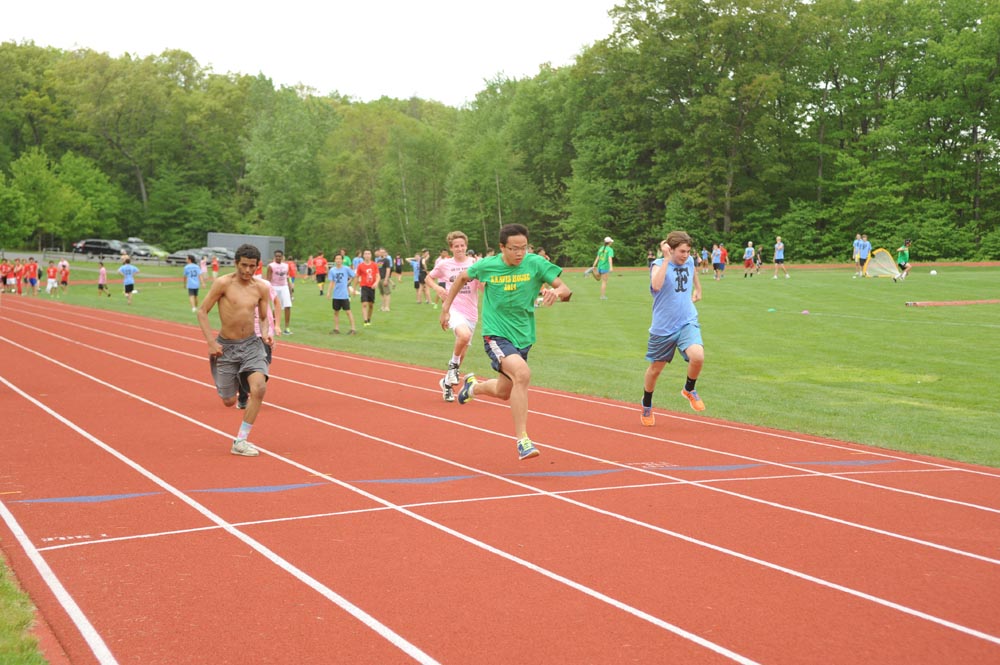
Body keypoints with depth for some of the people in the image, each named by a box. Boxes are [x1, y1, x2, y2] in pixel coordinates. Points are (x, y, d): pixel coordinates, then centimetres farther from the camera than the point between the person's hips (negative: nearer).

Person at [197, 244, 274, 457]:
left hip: (251, 344, 2)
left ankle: (240, 441, -10)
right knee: (229, 401, 5)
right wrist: (211, 342, -14)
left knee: (259, 388, -23)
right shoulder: (223, 283, -11)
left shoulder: (261, 288, 0)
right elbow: (202, 311, -7)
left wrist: (265, 334, -8)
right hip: (226, 346, -2)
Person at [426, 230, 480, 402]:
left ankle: (447, 382, 33)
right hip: (453, 309, -3)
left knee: (462, 353, 11)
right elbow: (429, 278, 17)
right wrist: (438, 288, -3)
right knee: (464, 335, -35)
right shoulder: (444, 265, 2)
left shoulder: (474, 263, 1)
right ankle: (453, 364, -9)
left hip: (471, 312, 3)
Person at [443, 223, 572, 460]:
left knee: (504, 392, 19)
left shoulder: (535, 263, -9)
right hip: (495, 334, -4)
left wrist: (557, 292, -33)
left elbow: (565, 289, -10)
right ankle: (522, 440, -26)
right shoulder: (487, 265, -9)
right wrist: (446, 307, 12)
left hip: (523, 336, 4)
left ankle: (473, 386, 55)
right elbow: (462, 277, 11)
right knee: (522, 373, -31)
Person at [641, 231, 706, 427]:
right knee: (655, 369, 13)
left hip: (687, 322, 3)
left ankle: (689, 389, 5)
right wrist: (666, 258, -33)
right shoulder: (659, 264, -13)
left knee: (697, 357, -26)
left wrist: (698, 289, 30)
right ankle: (647, 405, 40)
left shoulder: (689, 261, 2)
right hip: (663, 328, -3)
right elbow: (656, 285, -36)